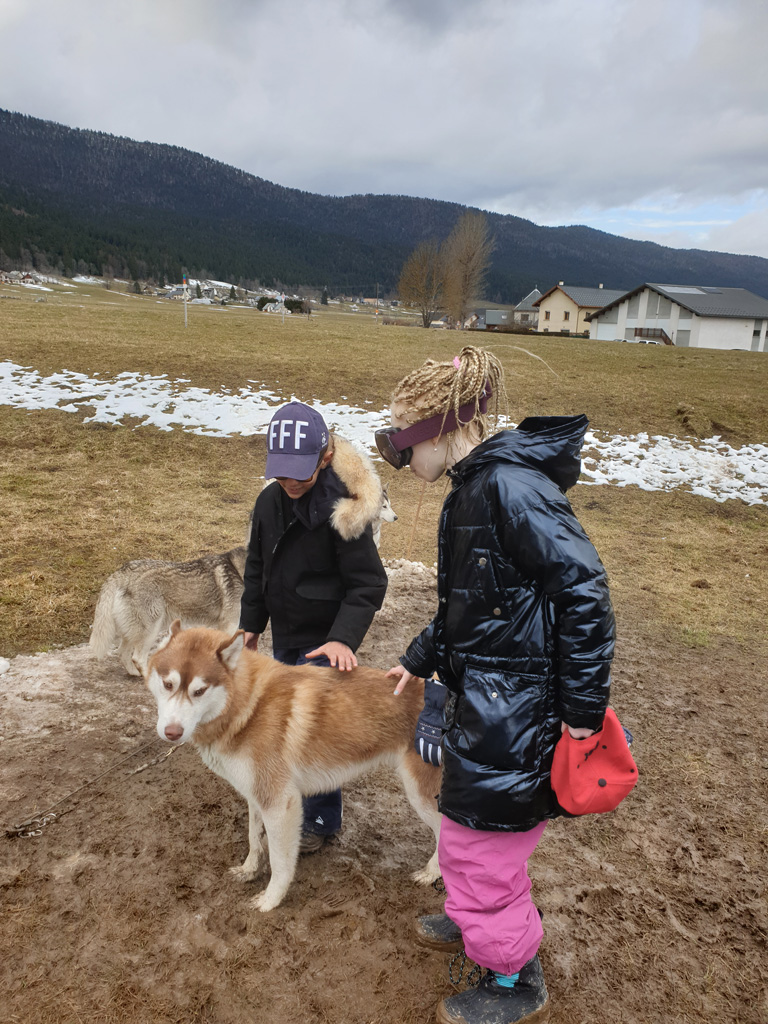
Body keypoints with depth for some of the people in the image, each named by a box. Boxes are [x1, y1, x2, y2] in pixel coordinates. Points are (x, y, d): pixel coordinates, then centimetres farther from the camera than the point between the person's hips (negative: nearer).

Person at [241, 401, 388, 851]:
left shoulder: (343, 509, -22)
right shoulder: (270, 501, -1)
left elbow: (367, 584, -20)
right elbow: (257, 568, 12)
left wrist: (343, 637, -30)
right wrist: (251, 624, 14)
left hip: (324, 643, -7)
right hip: (285, 637, 7)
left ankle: (323, 819, 23)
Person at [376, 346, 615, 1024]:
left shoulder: (512, 485, -23)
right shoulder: (472, 490, 8)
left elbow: (584, 589, -25)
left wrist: (582, 708, -21)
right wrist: (421, 660, 24)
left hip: (517, 707, -9)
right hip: (485, 695, 9)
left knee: (479, 842, 9)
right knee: (473, 825, 27)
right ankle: (477, 920, 54)